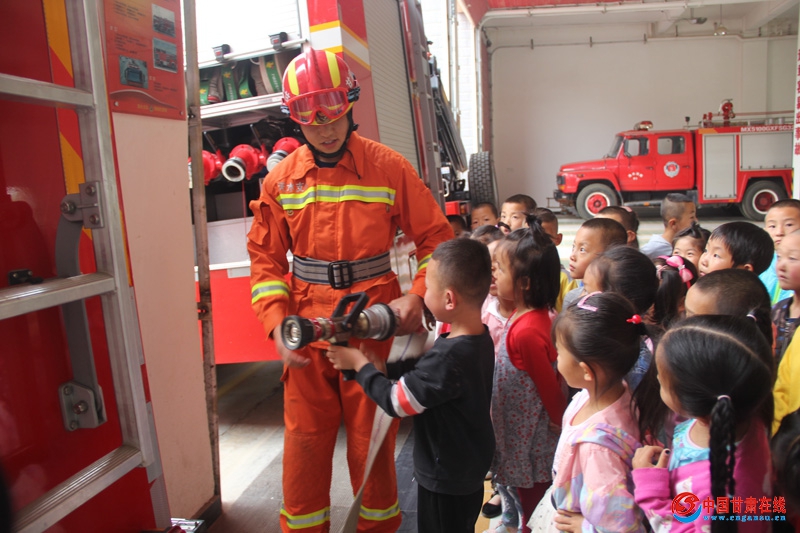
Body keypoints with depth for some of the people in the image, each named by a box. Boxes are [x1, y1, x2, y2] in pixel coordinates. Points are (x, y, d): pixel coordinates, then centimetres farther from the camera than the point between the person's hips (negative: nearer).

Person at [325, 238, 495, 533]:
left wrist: (359, 363, -12)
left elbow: (395, 401, -25)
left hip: (446, 480, -8)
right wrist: (381, 365, -5)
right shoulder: (479, 338, -7)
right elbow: (425, 369, 4)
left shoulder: (449, 357, -36)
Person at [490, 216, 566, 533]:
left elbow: (550, 386, -23)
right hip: (520, 428, 9)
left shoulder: (526, 331, -33)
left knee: (530, 498, 14)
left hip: (529, 440, -9)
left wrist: (560, 423, -10)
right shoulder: (534, 315, -4)